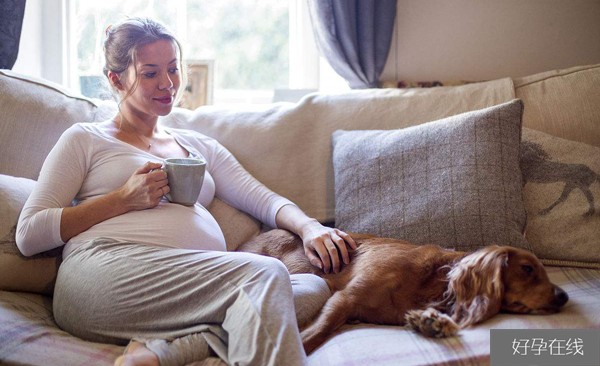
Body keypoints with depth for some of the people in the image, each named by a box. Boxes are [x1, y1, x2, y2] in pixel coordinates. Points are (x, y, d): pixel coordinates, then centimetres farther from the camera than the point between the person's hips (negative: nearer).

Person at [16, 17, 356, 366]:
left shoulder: (201, 147, 31)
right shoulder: (85, 140, 18)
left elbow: (265, 200, 20)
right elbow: (28, 235, 9)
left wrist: (309, 227, -3)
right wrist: (122, 200, -2)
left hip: (196, 291, 6)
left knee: (315, 287, -24)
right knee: (264, 273, -29)